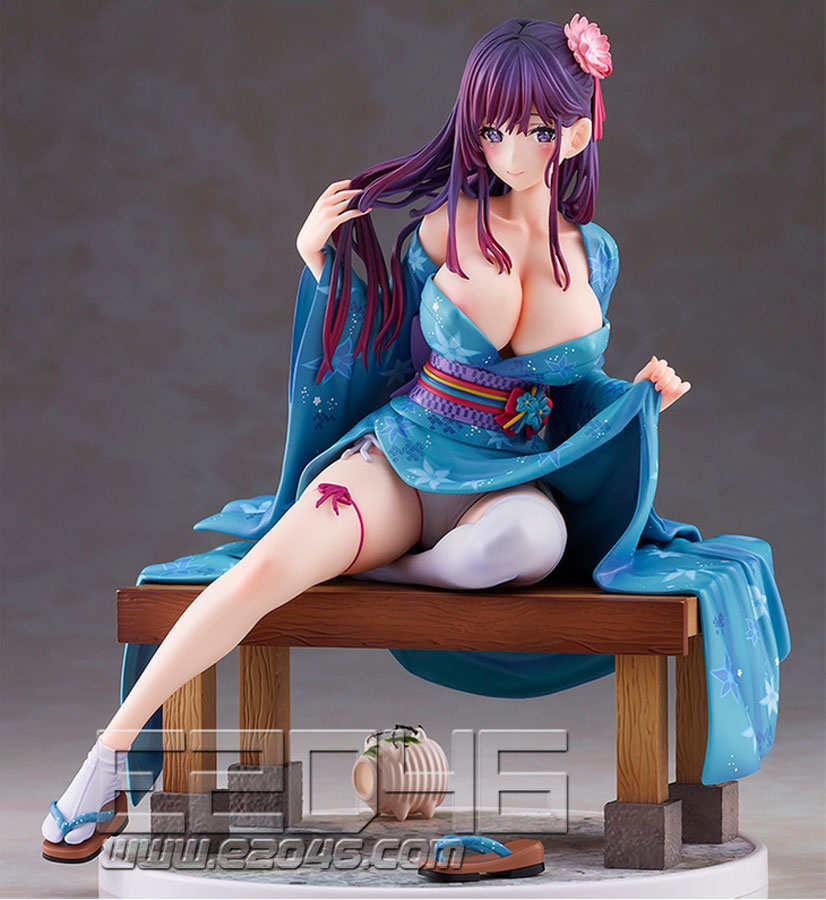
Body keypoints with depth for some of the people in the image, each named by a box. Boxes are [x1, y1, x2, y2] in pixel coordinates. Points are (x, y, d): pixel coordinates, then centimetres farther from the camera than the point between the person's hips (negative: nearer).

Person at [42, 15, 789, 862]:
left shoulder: (594, 254, 7)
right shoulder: (444, 224, -2)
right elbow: (379, 340, 13)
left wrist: (644, 394, 2)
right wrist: (317, 257, -2)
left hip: (515, 482, 1)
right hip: (402, 458, -1)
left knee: (531, 538, -40)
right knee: (268, 567, -31)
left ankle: (371, 569, -15)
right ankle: (110, 751, -23)